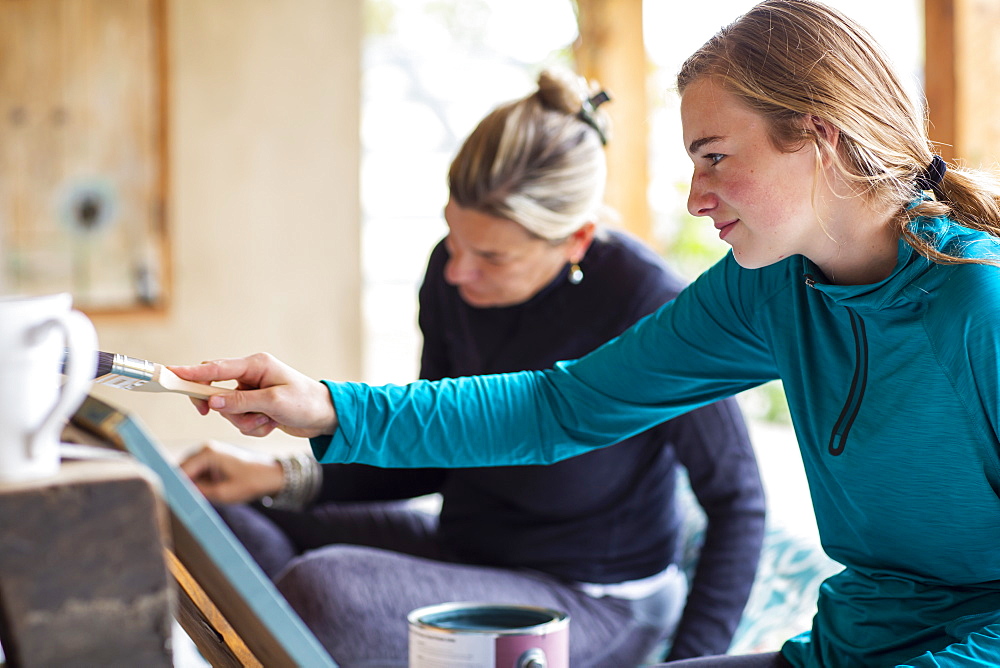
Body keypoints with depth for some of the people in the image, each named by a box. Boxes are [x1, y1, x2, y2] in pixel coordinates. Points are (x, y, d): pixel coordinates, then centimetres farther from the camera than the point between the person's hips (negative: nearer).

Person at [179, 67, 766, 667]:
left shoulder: (645, 308, -23)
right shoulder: (453, 279, -4)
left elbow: (739, 499, -14)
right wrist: (282, 478, -3)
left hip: (594, 605, -7)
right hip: (463, 548, 7)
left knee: (319, 588, -29)